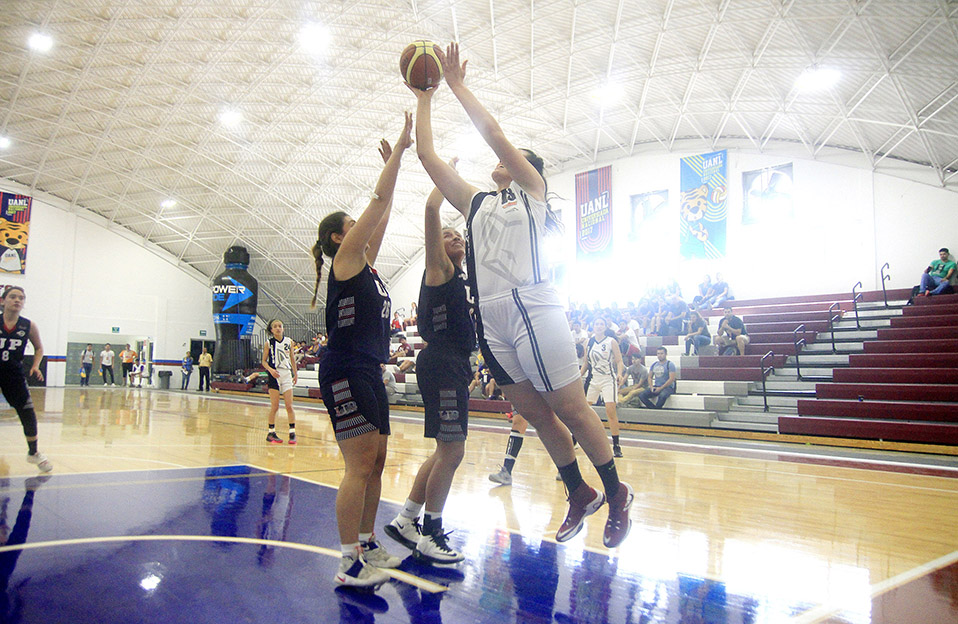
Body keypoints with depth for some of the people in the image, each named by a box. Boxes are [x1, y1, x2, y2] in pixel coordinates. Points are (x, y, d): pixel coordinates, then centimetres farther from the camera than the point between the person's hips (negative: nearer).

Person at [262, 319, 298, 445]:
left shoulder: (289, 341, 6)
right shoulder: (268, 343, 0)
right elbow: (264, 361, 3)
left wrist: (295, 374, 15)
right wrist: (270, 370, -15)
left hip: (287, 375, 2)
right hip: (274, 376, -2)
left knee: (289, 406, -2)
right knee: (274, 407, -1)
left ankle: (292, 433, 3)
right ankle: (271, 433, 11)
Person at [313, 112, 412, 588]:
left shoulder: (365, 263, 19)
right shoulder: (346, 257, -4)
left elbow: (383, 213, 23)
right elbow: (379, 201, -6)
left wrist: (392, 163, 26)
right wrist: (398, 151, 0)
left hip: (369, 373, 10)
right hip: (345, 373, -10)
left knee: (376, 463, 12)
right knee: (360, 465, -10)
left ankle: (367, 545, 23)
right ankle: (350, 565, -3)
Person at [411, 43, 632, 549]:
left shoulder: (532, 189, 10)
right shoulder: (475, 202, 23)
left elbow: (494, 134, -2)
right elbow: (428, 155, 20)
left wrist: (457, 85, 6)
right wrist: (424, 98, 22)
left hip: (532, 308, -6)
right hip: (490, 319, 6)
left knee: (571, 410, -1)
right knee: (536, 415, 11)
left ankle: (616, 493, 17)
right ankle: (580, 494, 26)